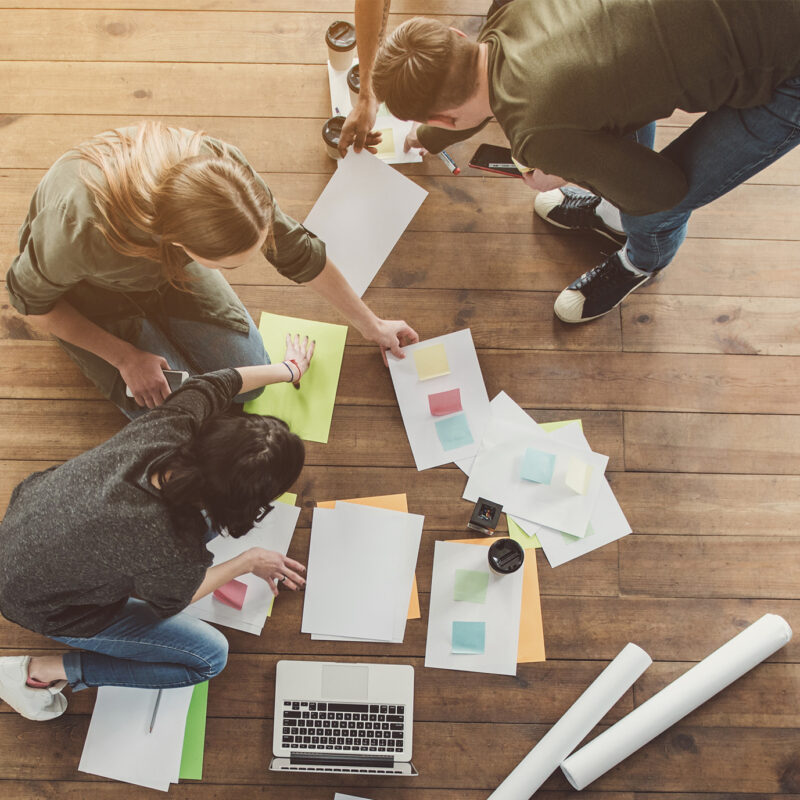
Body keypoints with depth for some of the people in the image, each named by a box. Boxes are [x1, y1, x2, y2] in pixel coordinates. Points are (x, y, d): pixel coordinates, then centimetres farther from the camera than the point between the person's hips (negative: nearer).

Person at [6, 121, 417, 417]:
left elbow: (298, 251, -16)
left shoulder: (219, 166, -34)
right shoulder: (80, 228, -45)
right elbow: (30, 298, -20)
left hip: (165, 266, 3)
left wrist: (372, 325, -4)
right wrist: (124, 357, -18)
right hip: (87, 286, -3)